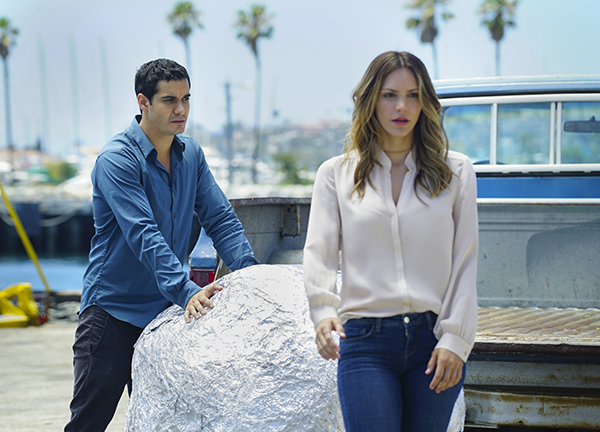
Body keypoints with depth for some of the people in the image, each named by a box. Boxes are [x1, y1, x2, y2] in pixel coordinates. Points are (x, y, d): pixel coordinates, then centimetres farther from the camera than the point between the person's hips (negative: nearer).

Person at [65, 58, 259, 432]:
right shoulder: (116, 159, -16)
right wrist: (186, 291, -38)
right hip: (113, 307, -6)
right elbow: (144, 236, -27)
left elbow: (220, 218, 4)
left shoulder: (191, 154, 6)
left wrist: (250, 272, -12)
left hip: (164, 311, 6)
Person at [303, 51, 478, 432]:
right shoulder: (336, 174, 9)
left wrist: (454, 340, -3)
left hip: (435, 338, 1)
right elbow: (319, 253, 0)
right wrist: (324, 311, -19)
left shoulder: (456, 171, 10)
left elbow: (465, 262, 6)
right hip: (365, 339, -1)